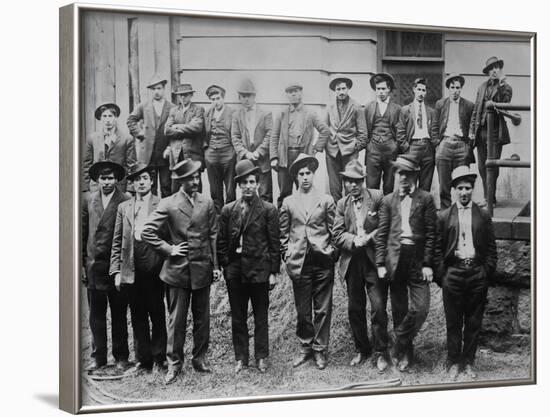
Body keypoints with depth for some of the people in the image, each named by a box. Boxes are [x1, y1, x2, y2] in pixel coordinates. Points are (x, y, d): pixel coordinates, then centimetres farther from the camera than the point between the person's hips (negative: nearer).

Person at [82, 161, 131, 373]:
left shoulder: (126, 202, -4)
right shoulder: (89, 201, 9)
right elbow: (83, 234, 12)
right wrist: (82, 263, 7)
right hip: (93, 266, 4)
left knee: (118, 314, 6)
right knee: (96, 314, 7)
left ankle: (121, 357, 15)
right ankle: (98, 357, 15)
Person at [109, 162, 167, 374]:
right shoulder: (123, 208, 12)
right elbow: (117, 242, 11)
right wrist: (116, 271, 4)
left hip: (154, 269, -3)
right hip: (131, 271, 3)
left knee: (157, 315, 4)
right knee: (137, 317, 9)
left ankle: (158, 359, 14)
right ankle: (143, 359, 17)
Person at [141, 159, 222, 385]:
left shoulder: (207, 203, 5)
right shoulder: (168, 204, -4)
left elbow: (213, 236, 8)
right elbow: (147, 232, -6)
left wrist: (215, 265, 5)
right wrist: (168, 249, -9)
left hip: (202, 268, 3)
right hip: (177, 270, -3)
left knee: (202, 318, 10)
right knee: (176, 320, 2)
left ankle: (199, 358, 24)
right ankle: (174, 364, 11)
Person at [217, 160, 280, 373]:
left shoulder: (268, 210, -1)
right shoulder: (228, 210, 6)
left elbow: (274, 243, -2)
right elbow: (222, 241, 9)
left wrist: (273, 272, -5)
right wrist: (224, 266, 1)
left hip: (259, 269, -2)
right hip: (234, 270, 3)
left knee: (261, 317, 7)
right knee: (237, 317, 9)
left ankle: (261, 357, 17)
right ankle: (241, 358, 18)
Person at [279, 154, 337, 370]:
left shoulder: (326, 200, 5)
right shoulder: (288, 203, 7)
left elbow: (334, 230, 7)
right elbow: (283, 234, 11)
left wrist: (332, 254, 0)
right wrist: (287, 257, 5)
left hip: (323, 262, -1)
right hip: (299, 263, 1)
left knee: (323, 309, 3)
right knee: (302, 310, 6)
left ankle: (320, 349, 13)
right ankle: (305, 347, 19)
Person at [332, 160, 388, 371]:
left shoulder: (377, 197, -1)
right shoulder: (342, 204, 10)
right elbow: (337, 233, 1)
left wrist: (368, 238, -14)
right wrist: (355, 241, -15)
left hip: (374, 260, -4)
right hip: (352, 261, 4)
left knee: (378, 308, -6)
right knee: (355, 309, 11)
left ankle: (381, 353, 7)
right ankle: (361, 350, 26)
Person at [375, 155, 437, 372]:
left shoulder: (425, 199, 4)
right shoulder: (388, 200, 10)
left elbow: (431, 233, 0)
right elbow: (381, 234, 8)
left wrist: (428, 264, -6)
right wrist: (381, 263, 0)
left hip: (417, 259, -1)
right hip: (395, 259, 2)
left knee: (420, 309, -9)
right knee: (399, 310, 6)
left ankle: (401, 345, 12)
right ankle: (404, 354, 18)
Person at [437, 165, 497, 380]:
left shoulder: (483, 216, 7)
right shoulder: (444, 216, 4)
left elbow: (491, 248, 8)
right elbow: (438, 248, 5)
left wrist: (487, 272, 0)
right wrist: (441, 273, 0)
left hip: (477, 274, 1)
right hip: (453, 274, -1)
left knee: (474, 322, 6)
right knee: (453, 322, 3)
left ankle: (468, 362, 16)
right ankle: (453, 363, 12)